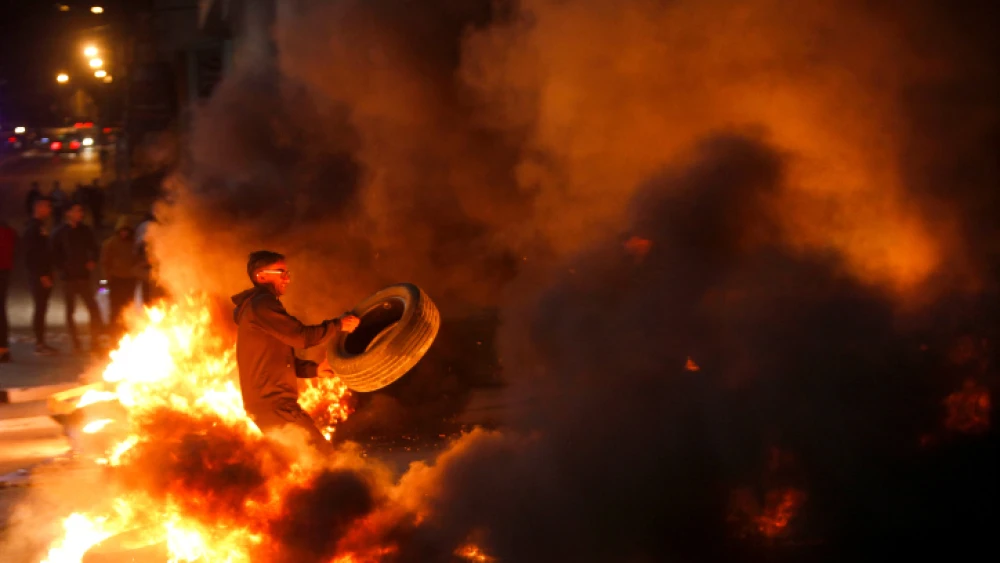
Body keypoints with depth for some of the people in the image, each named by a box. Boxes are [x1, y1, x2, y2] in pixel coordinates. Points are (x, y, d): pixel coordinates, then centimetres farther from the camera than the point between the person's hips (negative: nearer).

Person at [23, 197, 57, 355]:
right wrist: (42, 275, -19)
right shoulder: (32, 228, -12)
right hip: (37, 275, -8)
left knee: (42, 308, 10)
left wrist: (48, 274, 12)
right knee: (40, 308, -7)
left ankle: (40, 342, 14)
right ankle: (39, 344, -4)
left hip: (44, 275, 8)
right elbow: (31, 254, -17)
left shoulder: (42, 226, 16)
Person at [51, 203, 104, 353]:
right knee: (70, 311, 3)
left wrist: (92, 262, -1)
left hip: (84, 276, 2)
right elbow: (55, 255, 0)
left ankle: (95, 342, 2)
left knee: (93, 308, -4)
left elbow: (94, 249, 16)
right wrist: (63, 267, -12)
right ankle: (75, 343, 10)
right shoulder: (60, 233, 0)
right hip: (69, 277, -2)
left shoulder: (85, 231, 8)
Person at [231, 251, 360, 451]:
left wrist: (314, 369, 13)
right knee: (321, 452, -14)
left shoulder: (253, 307, 22)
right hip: (274, 404, -11)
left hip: (263, 403, 11)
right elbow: (301, 336, -17)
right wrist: (338, 324, -6)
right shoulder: (262, 304, -11)